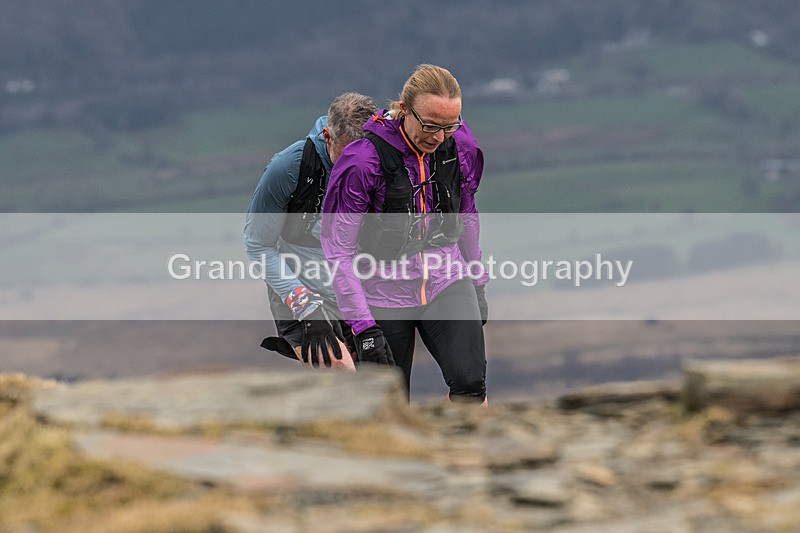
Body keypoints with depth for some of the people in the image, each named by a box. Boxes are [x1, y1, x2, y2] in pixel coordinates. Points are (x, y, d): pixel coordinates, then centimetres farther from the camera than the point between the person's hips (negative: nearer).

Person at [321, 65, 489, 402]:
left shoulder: (462, 147, -6)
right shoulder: (363, 160, -20)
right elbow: (339, 250, -15)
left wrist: (478, 286, 19)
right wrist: (363, 327, -19)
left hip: (445, 281, 3)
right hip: (385, 290, -3)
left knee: (470, 383, -18)